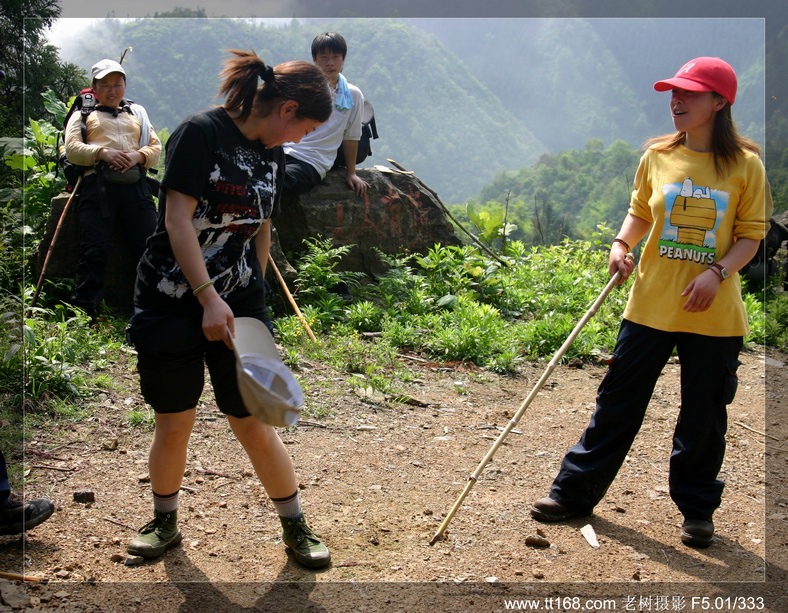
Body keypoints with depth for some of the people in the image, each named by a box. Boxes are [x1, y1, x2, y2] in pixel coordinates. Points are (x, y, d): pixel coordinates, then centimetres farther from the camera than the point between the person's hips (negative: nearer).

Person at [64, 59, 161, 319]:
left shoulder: (138, 113, 30)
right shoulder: (84, 115, 22)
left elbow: (156, 147, 20)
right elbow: (72, 149, 8)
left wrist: (138, 155, -3)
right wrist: (102, 153, -10)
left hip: (136, 184, 2)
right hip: (98, 183, -2)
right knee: (94, 251, -14)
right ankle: (82, 311, -13)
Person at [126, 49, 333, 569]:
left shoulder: (273, 156, 9)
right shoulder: (201, 132, -12)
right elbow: (177, 219, -17)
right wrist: (208, 298, -22)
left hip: (238, 306, 4)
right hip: (172, 302, -4)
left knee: (254, 424, 1)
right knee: (174, 424, 6)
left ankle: (296, 527, 17)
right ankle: (165, 522, 30)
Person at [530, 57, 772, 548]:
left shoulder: (745, 165, -4)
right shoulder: (657, 156, 3)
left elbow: (753, 232, -2)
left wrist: (717, 272, -17)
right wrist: (622, 243, -6)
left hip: (715, 314, -2)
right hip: (651, 304, 2)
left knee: (704, 415, 9)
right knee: (618, 401, 7)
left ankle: (697, 508, 28)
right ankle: (575, 492, 19)